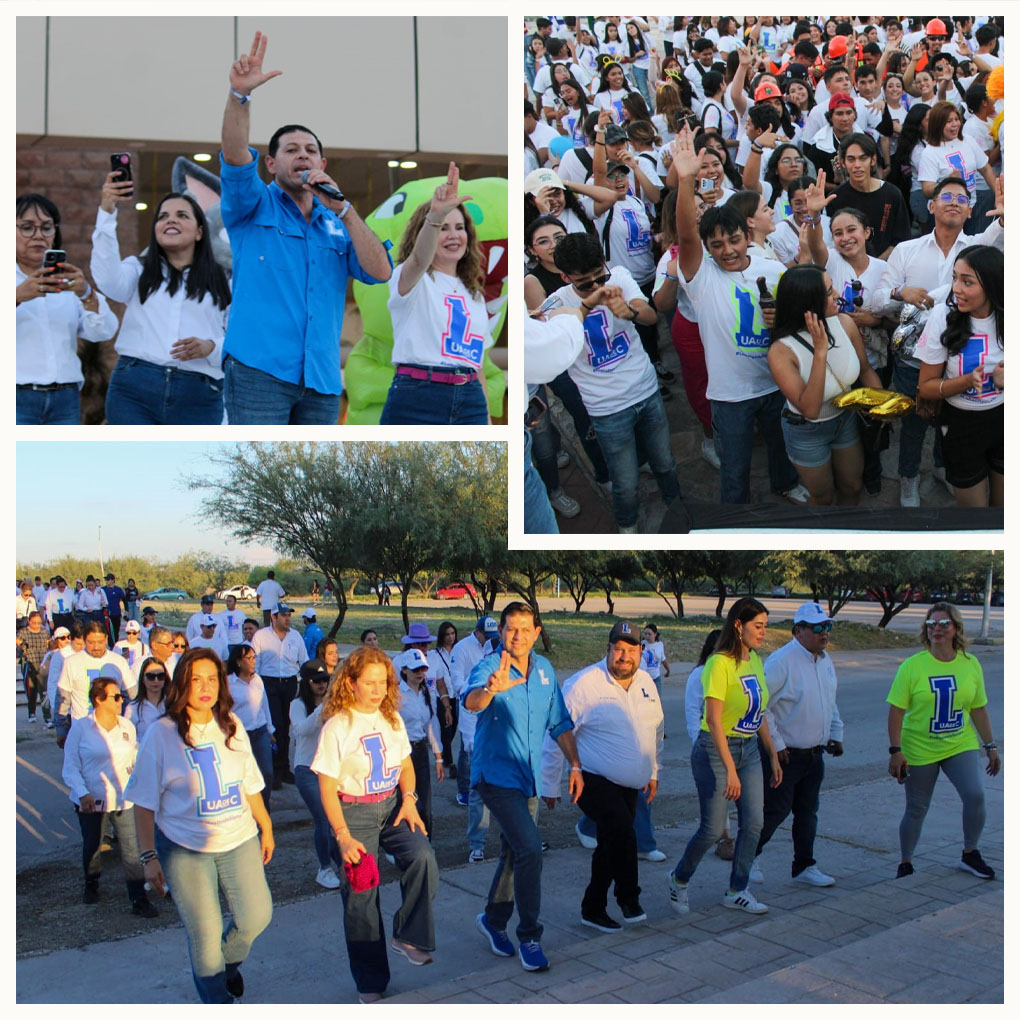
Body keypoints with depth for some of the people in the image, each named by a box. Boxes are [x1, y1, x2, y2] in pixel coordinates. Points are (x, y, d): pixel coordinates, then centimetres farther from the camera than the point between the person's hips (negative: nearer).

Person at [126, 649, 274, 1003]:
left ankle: (229, 961, 39)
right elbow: (145, 802, -6)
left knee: (257, 916, 6)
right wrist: (149, 856, -7)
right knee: (204, 934, 2)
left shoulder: (231, 725, 2)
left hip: (239, 840, 4)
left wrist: (265, 827, 15)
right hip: (184, 848, -4)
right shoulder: (162, 733, -10)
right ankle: (217, 1002, 27)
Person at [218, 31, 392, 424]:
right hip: (259, 369, -4)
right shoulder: (254, 207, 10)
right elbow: (235, 158, -9)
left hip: (321, 378, 4)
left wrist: (343, 208, -4)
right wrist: (240, 93, -24)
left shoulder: (338, 226, 19)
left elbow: (380, 272, 3)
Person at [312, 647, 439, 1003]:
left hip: (392, 805, 4)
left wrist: (408, 799, -4)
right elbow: (327, 786, -11)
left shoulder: (392, 718, 4)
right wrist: (343, 836, -16)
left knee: (423, 856, -22)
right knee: (361, 895, 0)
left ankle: (407, 936, -2)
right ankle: (371, 982, 17)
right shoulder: (337, 726, -11)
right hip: (354, 811, -4)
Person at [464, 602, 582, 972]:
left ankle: (493, 919, 38)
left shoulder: (545, 670, 3)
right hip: (496, 774, -6)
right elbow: (471, 702, -38)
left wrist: (575, 765, 6)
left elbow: (560, 723, 12)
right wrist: (491, 689, -59)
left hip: (528, 776, 7)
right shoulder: (489, 667, -16)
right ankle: (529, 937, -2)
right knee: (530, 850, -16)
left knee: (515, 852, 17)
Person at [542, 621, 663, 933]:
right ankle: (629, 899, -3)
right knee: (623, 833, -24)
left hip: (630, 786, 7)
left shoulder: (646, 682, 5)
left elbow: (656, 730, 21)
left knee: (612, 846, 13)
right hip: (595, 781, -7)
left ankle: (593, 909, 28)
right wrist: (550, 787, -9)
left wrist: (653, 772, 23)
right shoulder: (583, 684, -16)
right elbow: (555, 737, -12)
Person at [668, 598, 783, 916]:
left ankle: (737, 891, 18)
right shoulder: (720, 663, -19)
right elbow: (714, 720, -23)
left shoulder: (755, 660, 6)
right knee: (713, 828, -2)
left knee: (753, 822, 4)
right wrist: (730, 770, -25)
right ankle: (679, 879, 22)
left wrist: (773, 756, 14)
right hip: (715, 750, -7)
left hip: (749, 749, 7)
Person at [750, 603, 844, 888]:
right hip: (784, 754, -8)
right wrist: (775, 743, -17)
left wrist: (835, 734, 14)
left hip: (814, 754, 8)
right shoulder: (782, 661, -18)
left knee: (808, 812, 15)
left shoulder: (826, 662, 9)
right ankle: (751, 854, 20)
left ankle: (804, 866, 27)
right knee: (776, 811, -1)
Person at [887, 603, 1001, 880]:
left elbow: (978, 709, 9)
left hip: (961, 745, 2)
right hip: (920, 750, -2)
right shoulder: (912, 666, -10)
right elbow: (896, 711, -10)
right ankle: (905, 864, 25)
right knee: (916, 809, 6)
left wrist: (991, 746, 10)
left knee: (975, 795, -14)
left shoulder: (970, 664, 0)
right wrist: (896, 751, -14)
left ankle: (970, 855, 9)